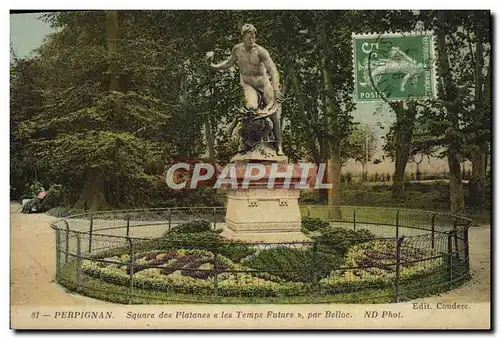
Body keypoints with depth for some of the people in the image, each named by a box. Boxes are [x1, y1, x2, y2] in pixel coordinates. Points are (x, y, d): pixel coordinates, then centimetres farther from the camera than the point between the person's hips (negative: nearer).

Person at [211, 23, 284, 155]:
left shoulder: (260, 51, -18)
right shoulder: (237, 49, -5)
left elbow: (272, 69, -28)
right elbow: (229, 63, 15)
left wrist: (276, 89, -39)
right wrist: (215, 66, 4)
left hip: (263, 82, -1)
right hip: (247, 84, 1)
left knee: (273, 112, -3)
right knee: (252, 107, -28)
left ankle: (279, 145, 7)